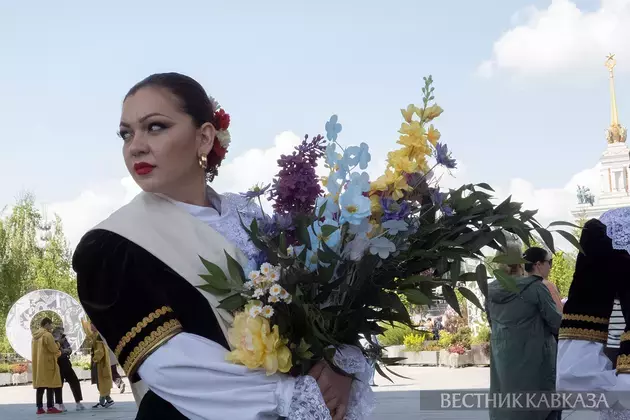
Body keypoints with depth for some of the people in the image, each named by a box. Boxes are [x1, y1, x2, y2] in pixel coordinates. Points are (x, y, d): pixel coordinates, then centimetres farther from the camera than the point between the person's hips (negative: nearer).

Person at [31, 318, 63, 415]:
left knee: (40, 386, 7)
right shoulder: (47, 335, -12)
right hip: (47, 364, -8)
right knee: (50, 385, -6)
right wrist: (59, 352, 7)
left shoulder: (35, 336, 14)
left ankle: (40, 408, 7)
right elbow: (54, 349, -14)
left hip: (38, 364, 8)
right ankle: (50, 407, -9)